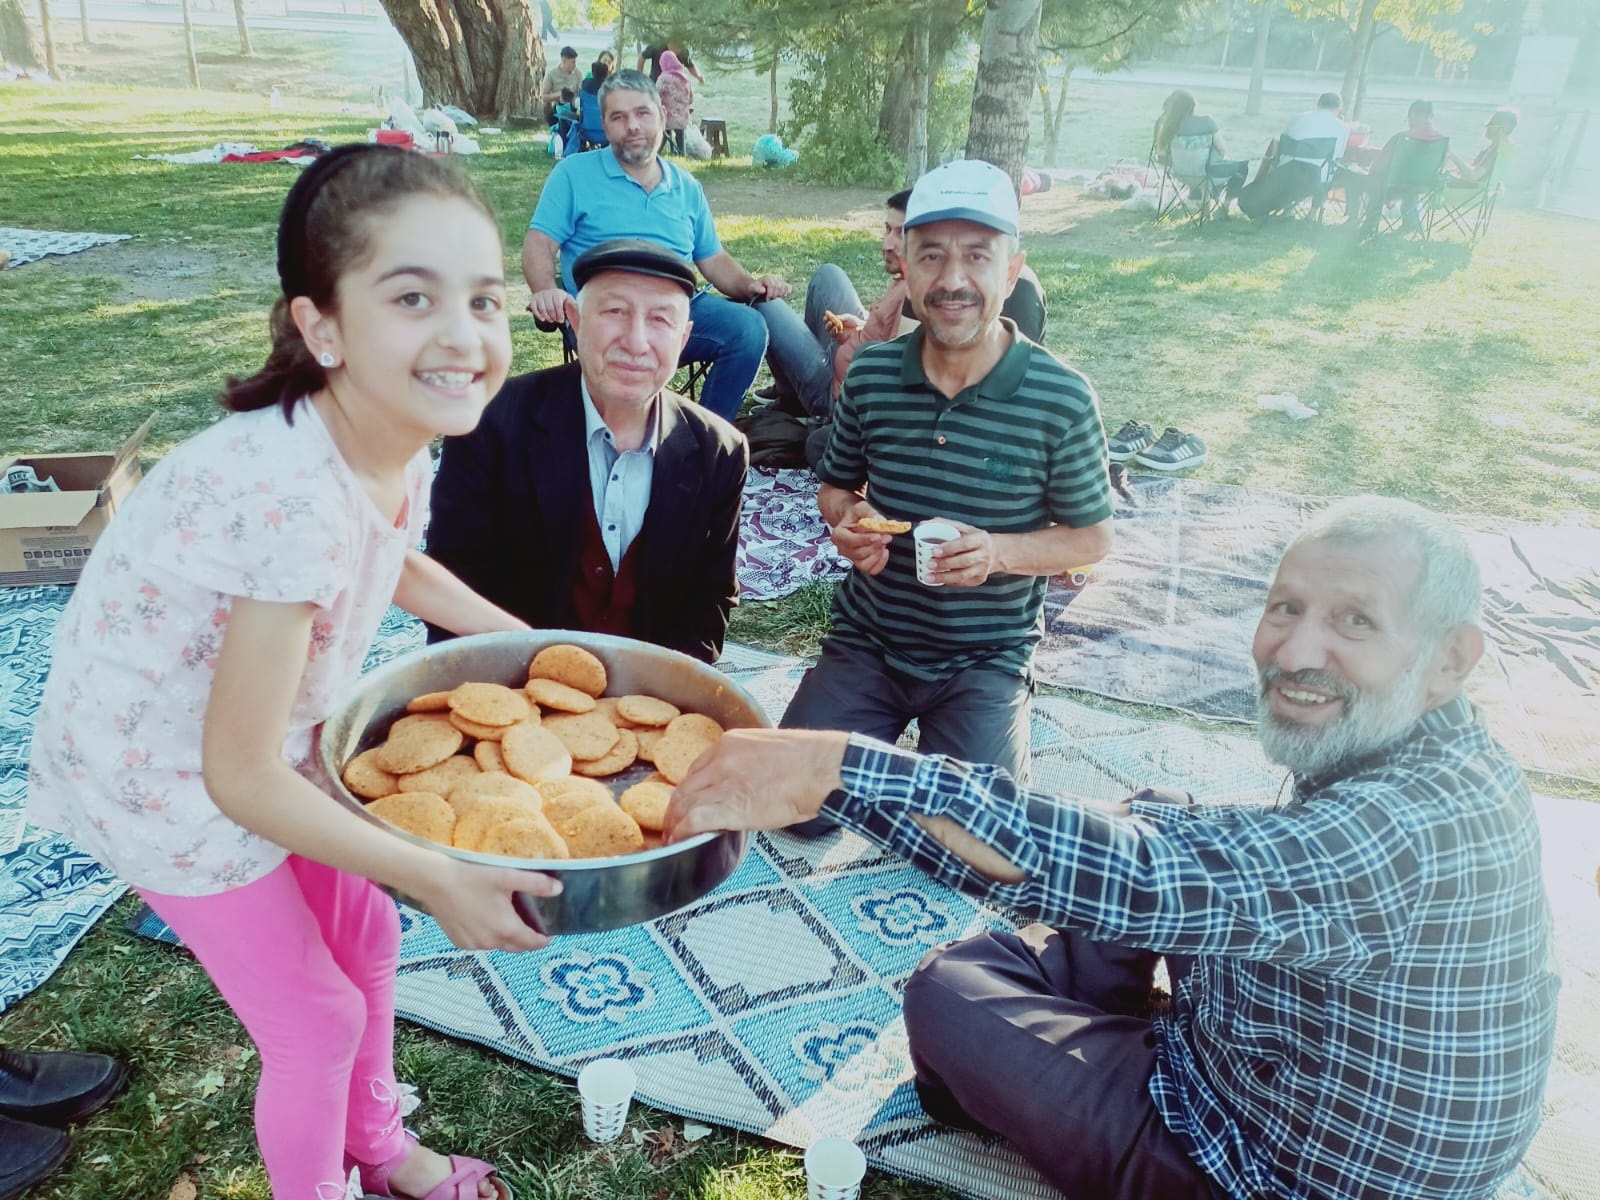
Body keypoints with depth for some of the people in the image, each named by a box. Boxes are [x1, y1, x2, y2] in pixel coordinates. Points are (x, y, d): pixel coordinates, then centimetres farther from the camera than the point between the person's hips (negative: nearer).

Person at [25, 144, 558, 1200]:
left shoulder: (399, 438, -13)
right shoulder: (295, 499, -38)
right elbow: (242, 775, -30)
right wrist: (435, 879, -26)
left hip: (270, 739, 8)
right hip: (166, 782, -7)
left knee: (365, 938, 22)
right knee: (318, 1021, 7)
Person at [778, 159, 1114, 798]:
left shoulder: (1062, 400, -13)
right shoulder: (871, 375, -4)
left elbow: (1092, 536, -2)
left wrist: (999, 552, -22)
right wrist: (847, 521, -13)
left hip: (986, 657, -2)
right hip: (865, 642, 2)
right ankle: (880, 734, 18)